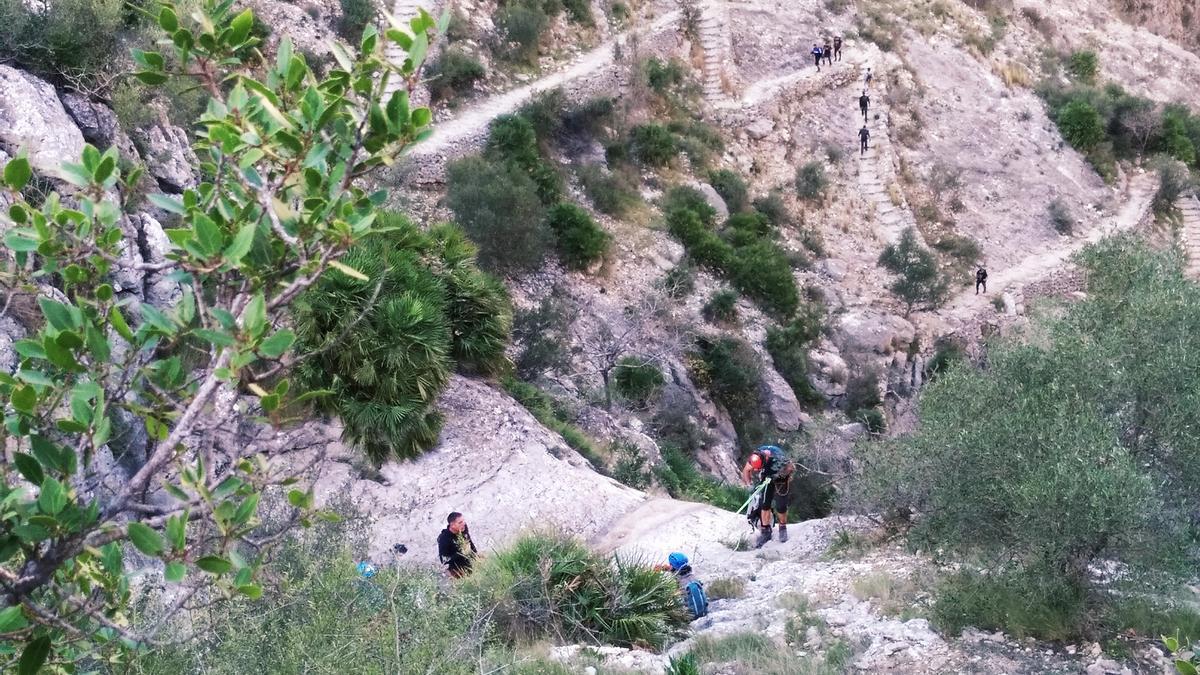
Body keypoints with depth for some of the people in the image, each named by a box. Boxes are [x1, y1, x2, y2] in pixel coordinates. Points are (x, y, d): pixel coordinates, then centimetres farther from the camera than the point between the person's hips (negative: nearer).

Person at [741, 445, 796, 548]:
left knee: (780, 506, -7)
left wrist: (778, 475, -36)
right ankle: (765, 532, 5)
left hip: (780, 478, -3)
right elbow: (746, 470, -11)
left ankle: (783, 528, 17)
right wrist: (749, 483, -26)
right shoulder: (754, 458, -28)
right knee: (765, 504, -5)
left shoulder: (777, 457, -40)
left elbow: (792, 468, -24)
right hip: (767, 478, 3)